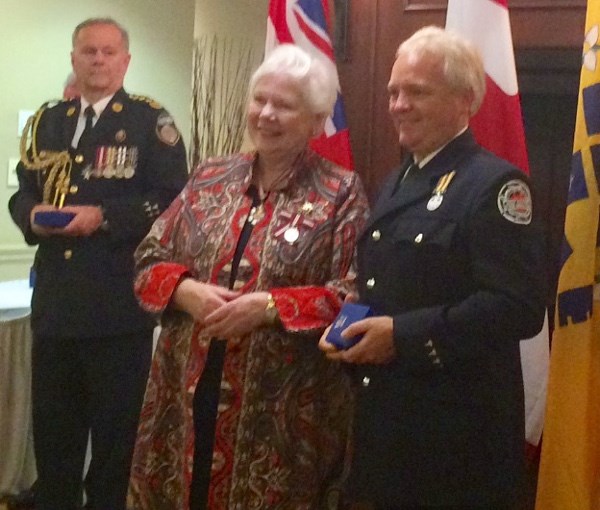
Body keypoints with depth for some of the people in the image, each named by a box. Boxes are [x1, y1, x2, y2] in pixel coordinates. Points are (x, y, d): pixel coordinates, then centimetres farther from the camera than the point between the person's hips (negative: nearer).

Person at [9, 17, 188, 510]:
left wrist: (104, 216, -19)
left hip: (119, 305, -5)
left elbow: (172, 202, -10)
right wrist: (33, 214, -6)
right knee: (52, 430, 15)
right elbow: (23, 192, 16)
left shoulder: (149, 120, -2)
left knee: (117, 433, 7)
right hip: (54, 302, 5)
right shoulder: (48, 120, 15)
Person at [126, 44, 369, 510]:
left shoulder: (341, 193, -3)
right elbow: (149, 259, 11)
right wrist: (187, 291, -9)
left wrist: (270, 306, -18)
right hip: (187, 394, 4)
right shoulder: (209, 179, 10)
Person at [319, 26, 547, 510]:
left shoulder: (495, 183, -13)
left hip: (457, 431, -8)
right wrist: (348, 329, 2)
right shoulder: (397, 182, 15)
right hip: (388, 415, 8)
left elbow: (520, 307, -23)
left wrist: (404, 335, -23)